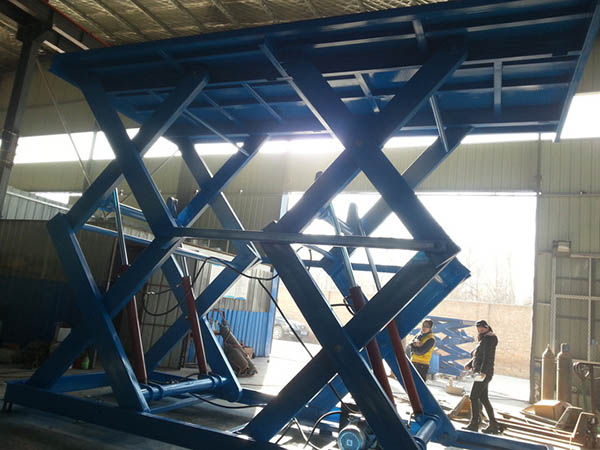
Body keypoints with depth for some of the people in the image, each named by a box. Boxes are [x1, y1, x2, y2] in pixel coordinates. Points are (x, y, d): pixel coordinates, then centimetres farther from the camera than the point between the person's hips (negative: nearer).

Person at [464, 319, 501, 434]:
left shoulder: (488, 339, -9)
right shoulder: (482, 341, 20)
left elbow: (488, 357, -20)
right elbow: (477, 357, 25)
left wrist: (483, 371, -29)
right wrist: (469, 365, 10)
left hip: (484, 374, -10)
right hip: (480, 373, 10)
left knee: (473, 397, -9)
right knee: (483, 399, 11)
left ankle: (474, 424, -5)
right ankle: (493, 425, 15)